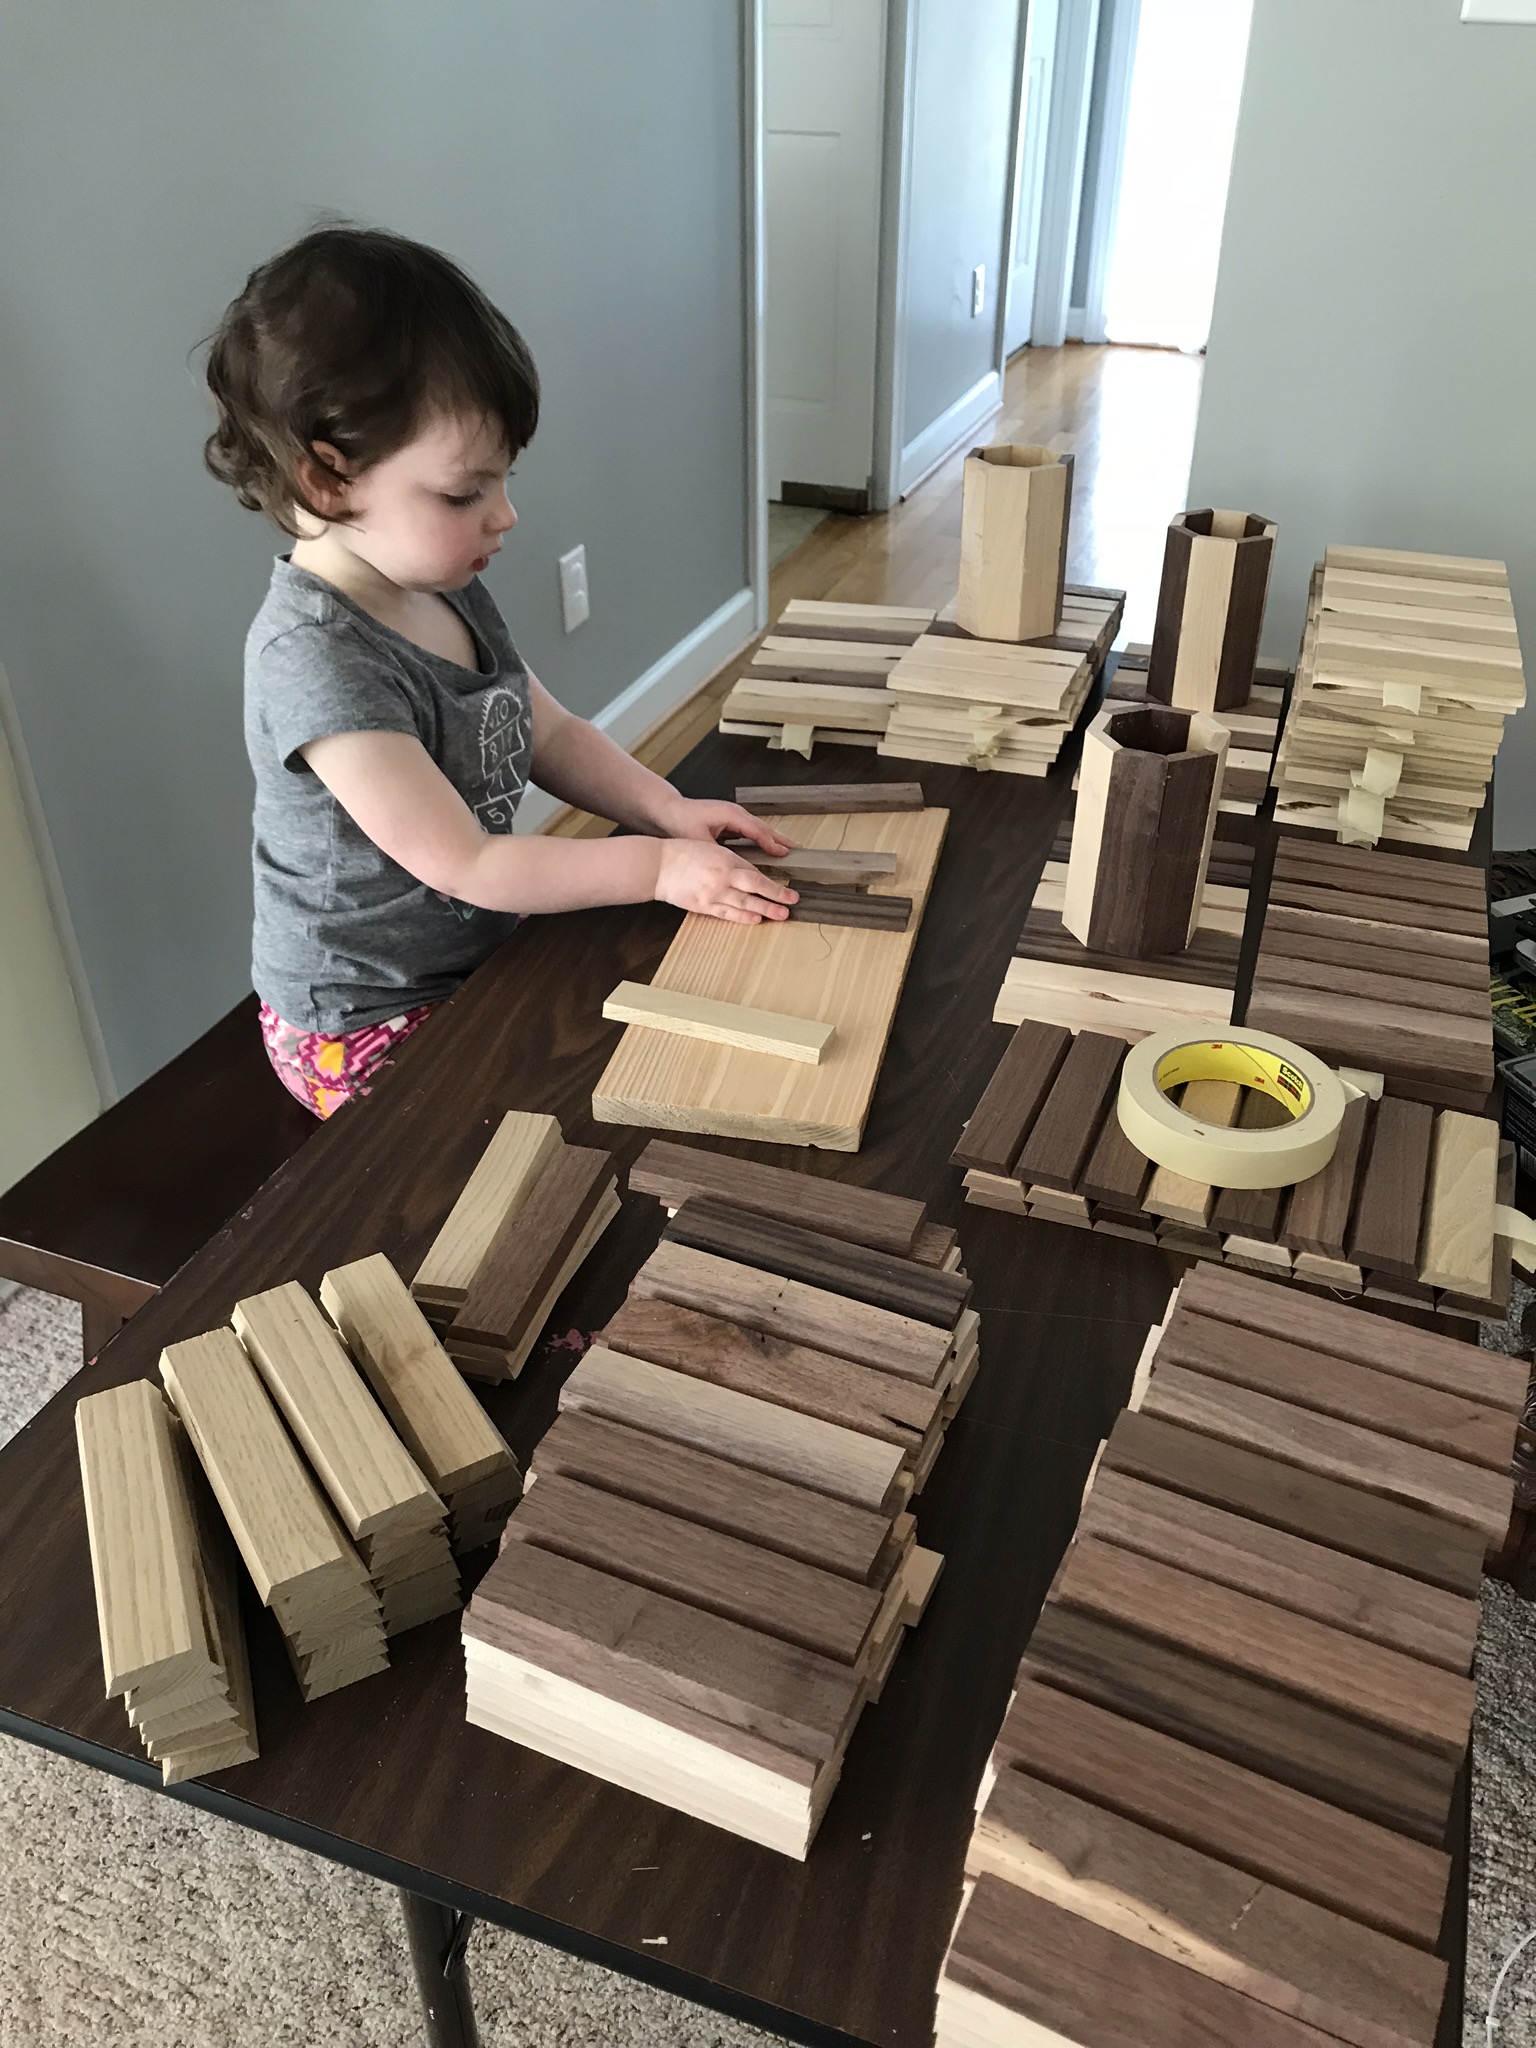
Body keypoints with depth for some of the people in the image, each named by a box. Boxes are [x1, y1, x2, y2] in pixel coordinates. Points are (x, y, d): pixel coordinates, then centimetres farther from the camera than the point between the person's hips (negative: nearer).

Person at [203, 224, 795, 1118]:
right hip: (369, 1031, -8)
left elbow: (550, 733, 9)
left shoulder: (451, 592, 0)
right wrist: (657, 865, -23)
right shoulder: (317, 659, -28)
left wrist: (670, 811, -7)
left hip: (478, 958, 9)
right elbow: (465, 865, -26)